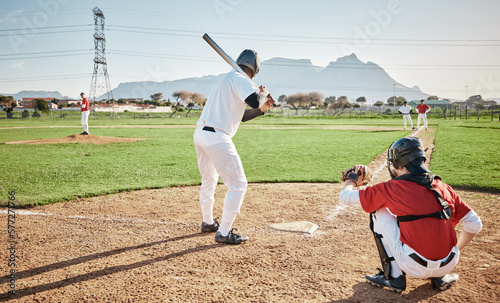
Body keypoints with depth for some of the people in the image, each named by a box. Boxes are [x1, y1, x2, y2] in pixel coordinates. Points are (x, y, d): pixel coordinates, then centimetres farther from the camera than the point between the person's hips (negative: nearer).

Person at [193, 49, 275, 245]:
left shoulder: (223, 78, 23)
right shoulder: (241, 80, -5)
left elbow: (241, 116, 25)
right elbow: (254, 101, -24)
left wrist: (262, 108, 16)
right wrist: (262, 94, -2)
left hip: (200, 134, 10)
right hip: (216, 137, -10)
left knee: (209, 180, 25)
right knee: (238, 184, -1)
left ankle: (208, 223, 40)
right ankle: (223, 233, 2)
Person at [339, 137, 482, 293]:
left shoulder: (392, 188, -8)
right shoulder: (443, 187, 4)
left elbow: (346, 196, -2)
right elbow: (475, 224, 7)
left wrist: (350, 179, 21)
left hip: (415, 268, -5)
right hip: (449, 265, 5)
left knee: (378, 213, 9)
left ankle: (394, 277, 10)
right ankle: (440, 277, 19)